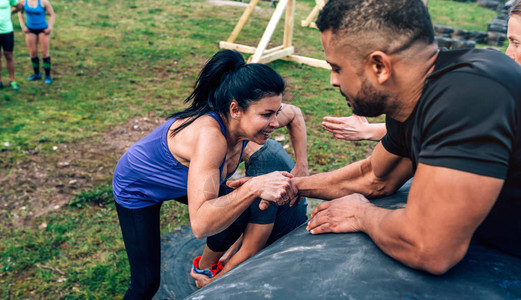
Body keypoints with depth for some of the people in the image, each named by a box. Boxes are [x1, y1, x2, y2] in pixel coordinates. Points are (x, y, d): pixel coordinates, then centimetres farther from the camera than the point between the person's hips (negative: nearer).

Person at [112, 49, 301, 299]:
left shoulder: (246, 120, -24)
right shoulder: (209, 134, -45)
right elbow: (200, 225, -50)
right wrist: (254, 187, -59)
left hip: (178, 178, 7)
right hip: (137, 188, -6)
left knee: (238, 213, 14)